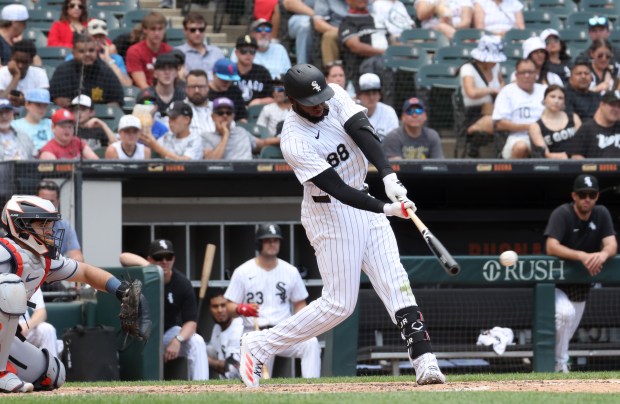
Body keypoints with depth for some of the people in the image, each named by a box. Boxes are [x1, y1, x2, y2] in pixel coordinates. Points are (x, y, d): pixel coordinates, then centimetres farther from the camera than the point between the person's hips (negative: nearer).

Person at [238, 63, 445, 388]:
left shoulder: (335, 97, -7)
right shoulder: (294, 142, -24)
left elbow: (363, 134, -21)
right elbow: (338, 190, -27)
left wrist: (389, 176, -36)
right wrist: (386, 209, -33)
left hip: (362, 199, 7)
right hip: (330, 213, -7)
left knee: (395, 283, -3)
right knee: (339, 303, -5)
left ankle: (424, 361, -7)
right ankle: (259, 346, 6)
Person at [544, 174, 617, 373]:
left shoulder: (601, 214, -4)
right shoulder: (562, 214, -20)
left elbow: (612, 245, -15)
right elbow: (551, 247, -32)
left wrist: (603, 254, -40)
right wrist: (582, 256, -47)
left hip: (580, 287, 6)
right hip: (555, 283, -6)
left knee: (565, 334, 12)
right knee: (565, 312, -32)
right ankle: (560, 366, -19)